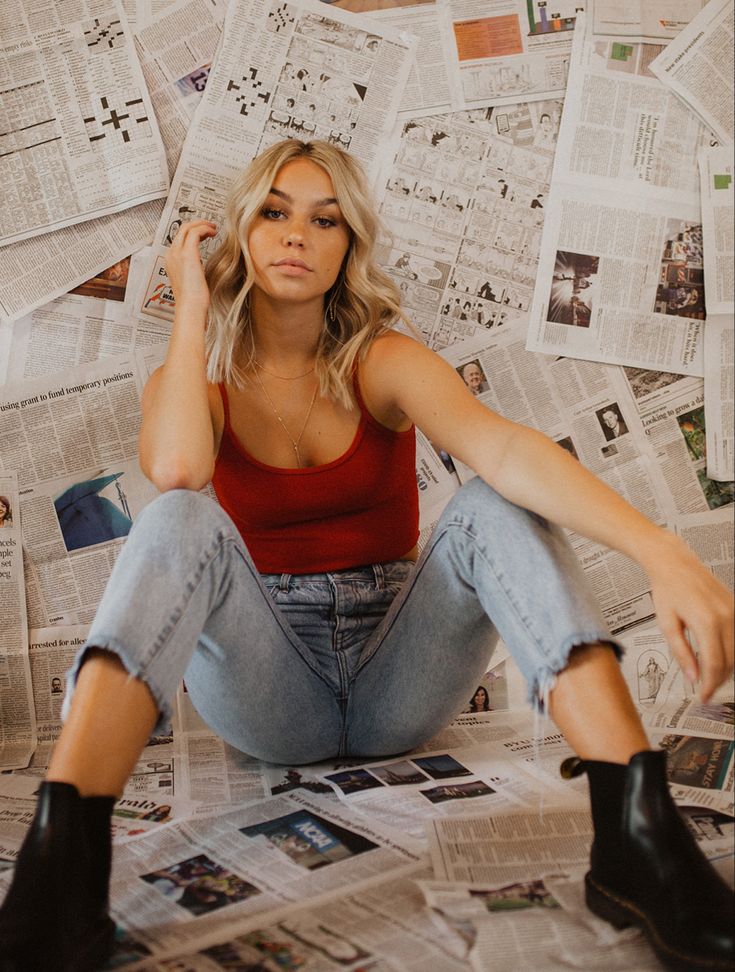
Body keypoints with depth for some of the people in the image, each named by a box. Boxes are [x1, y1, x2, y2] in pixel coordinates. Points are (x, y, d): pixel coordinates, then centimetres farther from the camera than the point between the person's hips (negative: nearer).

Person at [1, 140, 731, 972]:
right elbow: (175, 466, -26)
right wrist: (191, 306, -12)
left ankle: (636, 834, -37)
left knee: (498, 504, -24)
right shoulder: (194, 379, 0)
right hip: (269, 693, 0)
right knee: (179, 521, -27)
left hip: (398, 680, 1)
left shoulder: (381, 363, -3)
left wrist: (662, 553, -39)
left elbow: (501, 445, -24)